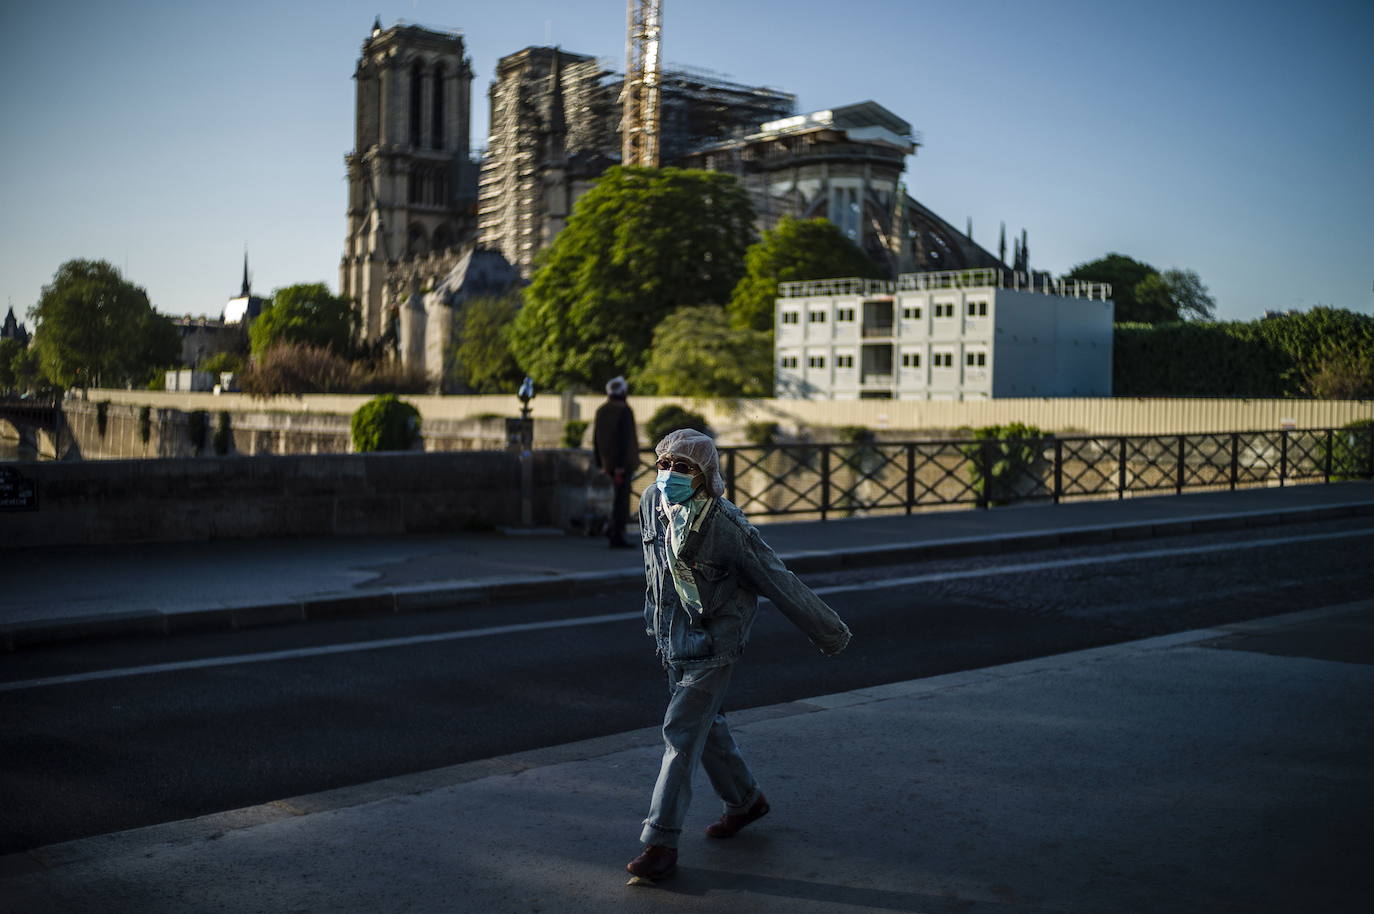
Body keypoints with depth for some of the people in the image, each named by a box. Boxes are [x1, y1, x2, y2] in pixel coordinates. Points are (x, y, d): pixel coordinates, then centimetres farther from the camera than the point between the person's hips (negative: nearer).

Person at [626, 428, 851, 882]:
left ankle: (661, 842, -3)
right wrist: (655, 613, 28)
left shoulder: (726, 526, -24)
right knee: (706, 724, 19)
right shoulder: (651, 503, -5)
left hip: (711, 643, -7)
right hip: (671, 635, 7)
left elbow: (779, 582, -16)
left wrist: (829, 632, -8)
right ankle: (745, 800, 41)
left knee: (681, 733, -9)